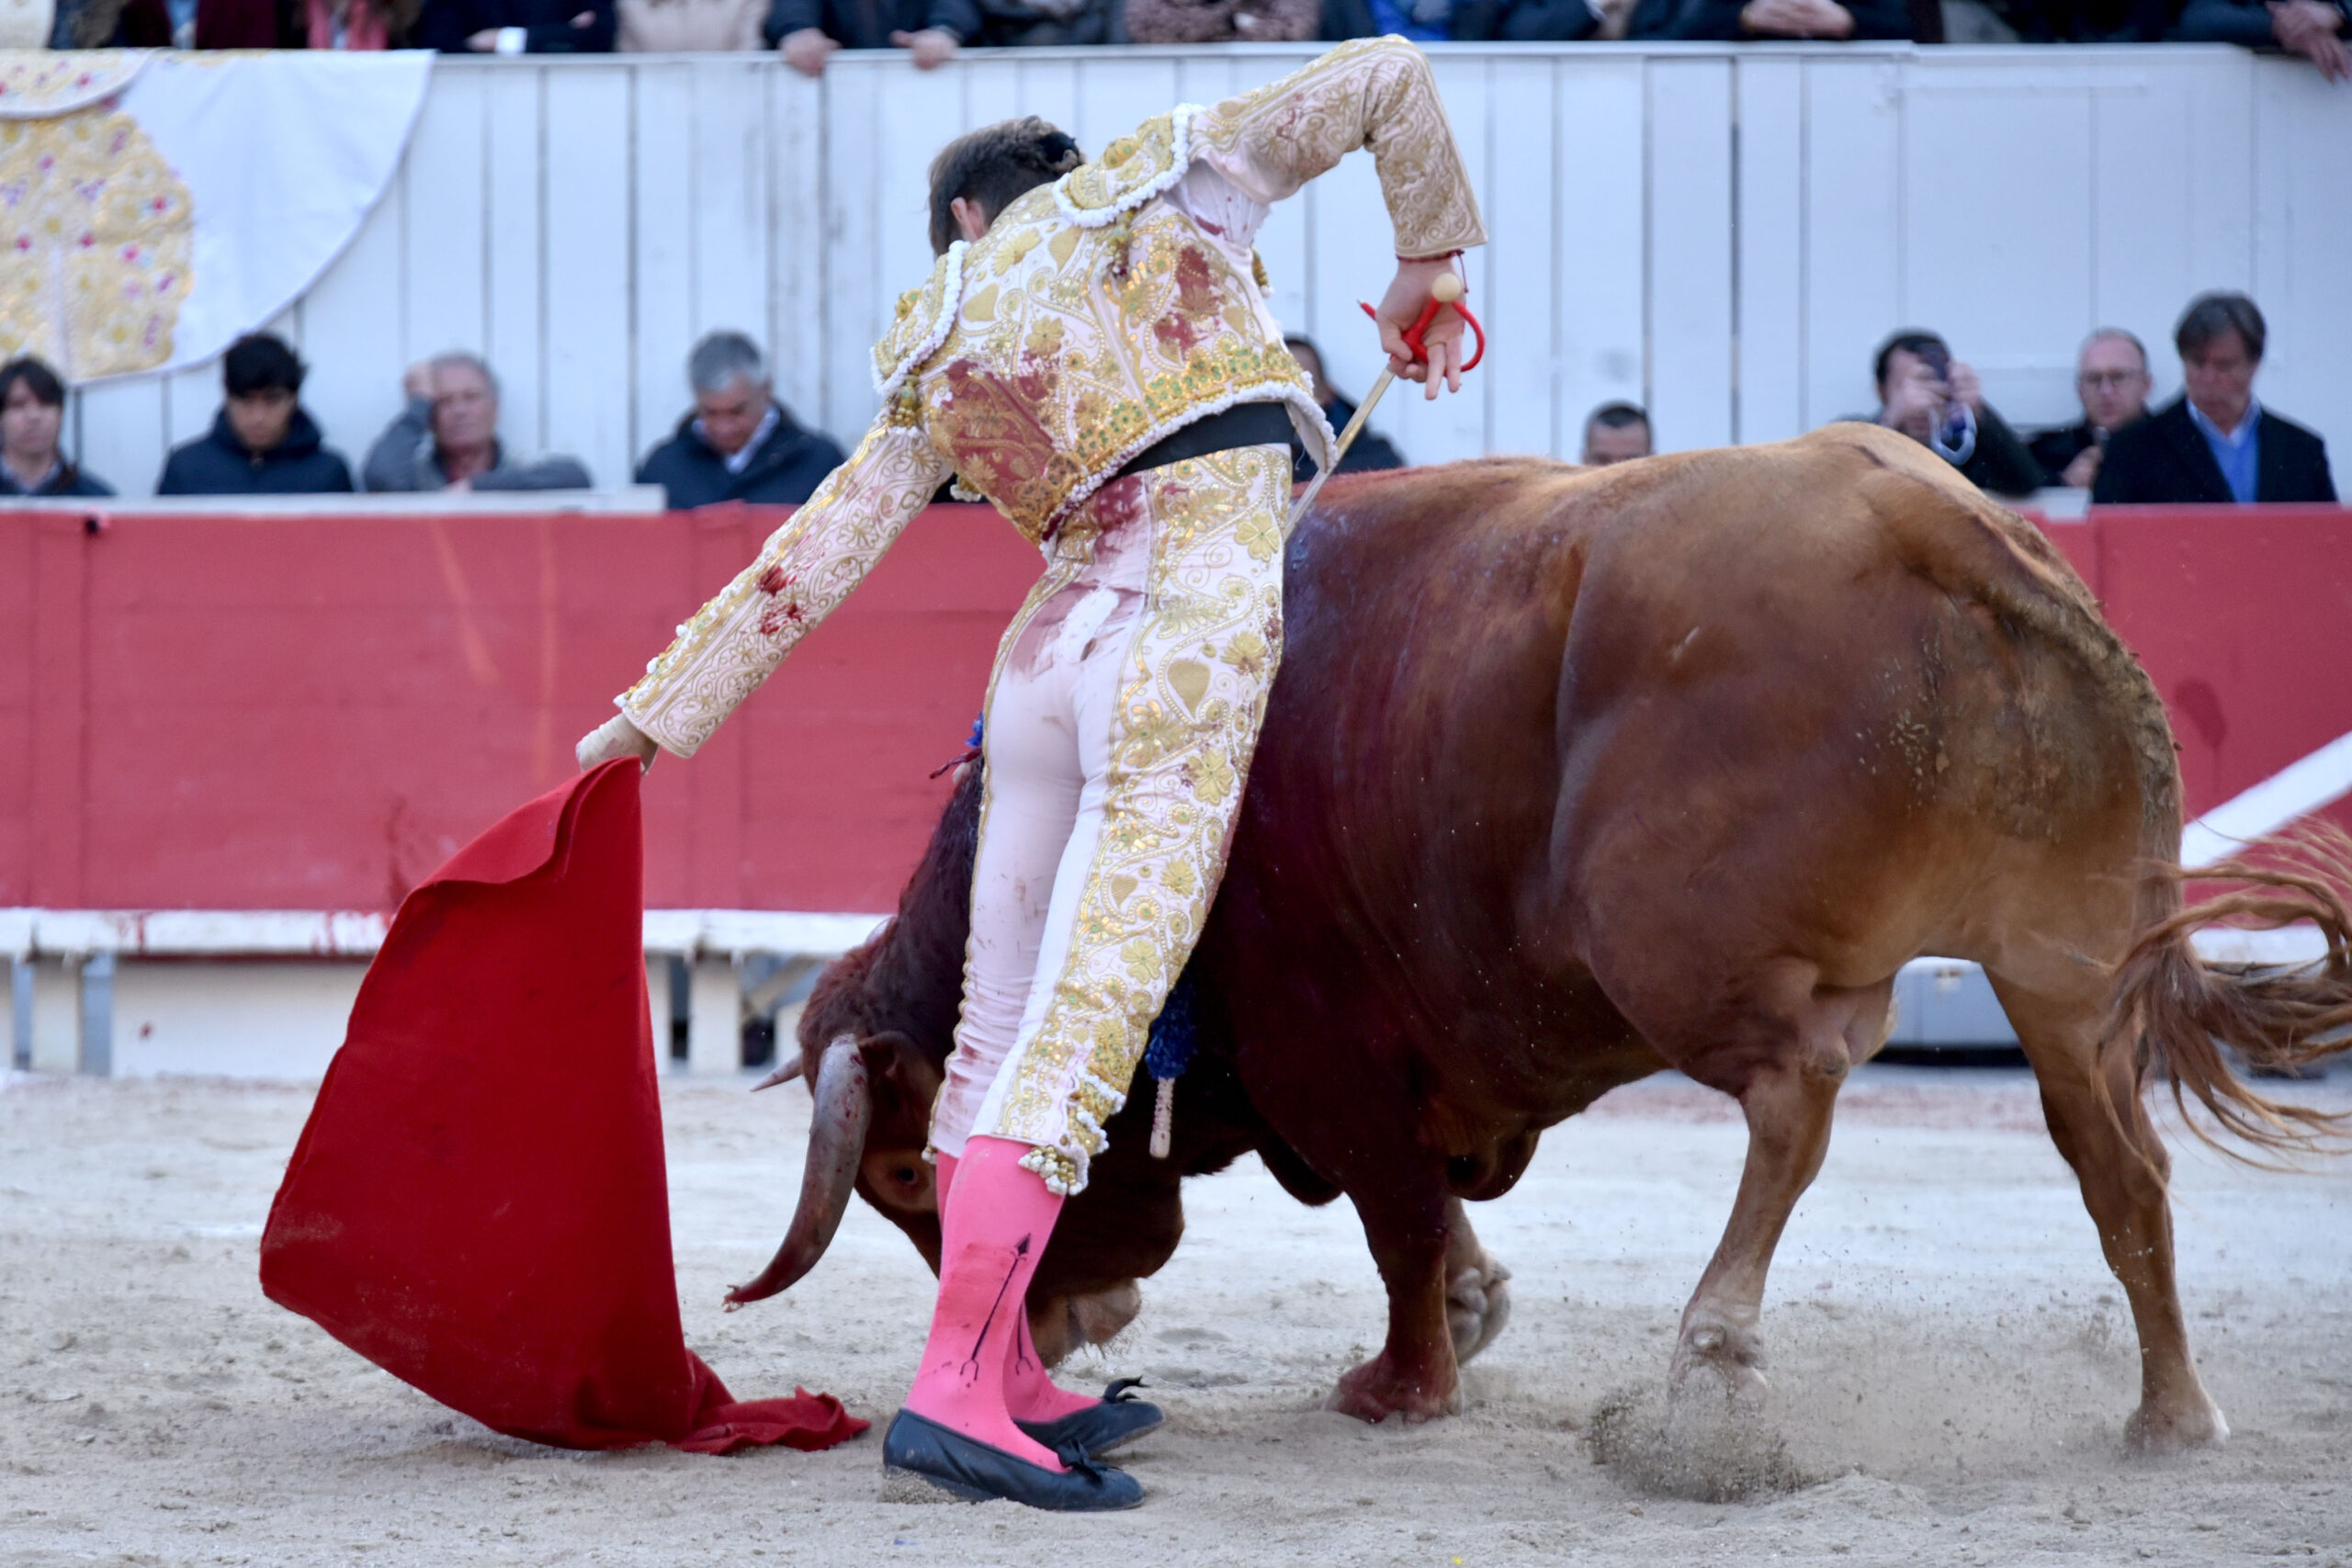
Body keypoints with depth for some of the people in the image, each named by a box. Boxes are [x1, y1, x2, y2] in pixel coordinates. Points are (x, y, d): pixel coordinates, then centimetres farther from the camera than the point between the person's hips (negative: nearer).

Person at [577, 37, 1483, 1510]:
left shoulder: (943, 344, 19)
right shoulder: (1170, 182, 14)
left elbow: (817, 553, 19)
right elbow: (1387, 77, 17)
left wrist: (660, 713, 25)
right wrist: (1425, 265, 32)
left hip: (1051, 643, 4)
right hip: (1197, 626, -4)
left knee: (1006, 1020, 14)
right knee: (1086, 1017, -11)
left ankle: (1008, 1375, 24)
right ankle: (955, 1391, -18)